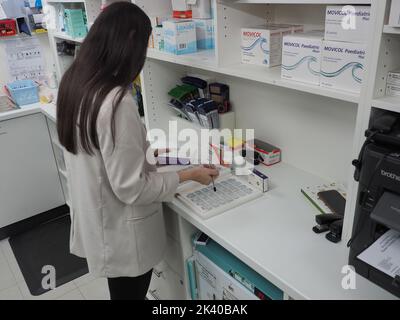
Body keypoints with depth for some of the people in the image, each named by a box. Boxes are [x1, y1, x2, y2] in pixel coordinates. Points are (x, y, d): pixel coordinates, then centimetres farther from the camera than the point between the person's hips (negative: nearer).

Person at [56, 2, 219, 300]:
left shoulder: (74, 82, -4)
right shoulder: (116, 102, -32)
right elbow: (131, 189, -27)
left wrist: (145, 150, 12)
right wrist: (188, 174, -15)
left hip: (95, 221, 8)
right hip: (122, 234, -7)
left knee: (121, 290, 30)